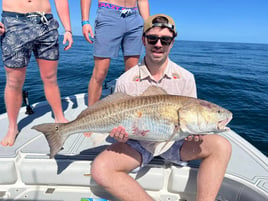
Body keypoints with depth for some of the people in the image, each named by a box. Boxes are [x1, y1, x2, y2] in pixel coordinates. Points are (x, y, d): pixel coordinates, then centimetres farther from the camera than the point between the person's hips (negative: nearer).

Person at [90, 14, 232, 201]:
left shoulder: (186, 78, -3)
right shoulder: (125, 81, -7)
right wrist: (119, 133, -23)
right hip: (138, 143, 0)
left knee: (221, 146, -21)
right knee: (100, 169, -26)